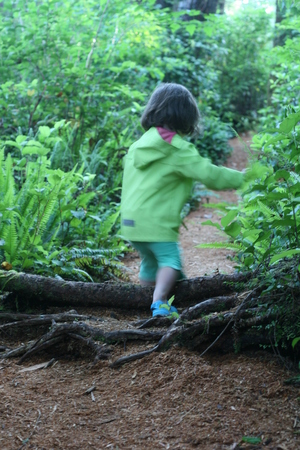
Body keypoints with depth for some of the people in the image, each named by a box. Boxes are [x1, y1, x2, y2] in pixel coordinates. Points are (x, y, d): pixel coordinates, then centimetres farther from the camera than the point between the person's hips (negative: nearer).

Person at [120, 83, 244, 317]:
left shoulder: (140, 144, 13)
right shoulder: (178, 149, -11)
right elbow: (209, 174, -14)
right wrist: (241, 178, -3)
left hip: (131, 219, 8)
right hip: (156, 221, -8)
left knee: (150, 262, 21)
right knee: (170, 260, -6)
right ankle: (159, 302, -24)